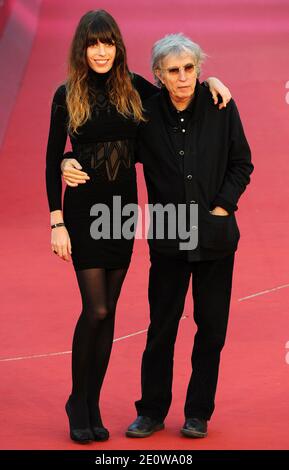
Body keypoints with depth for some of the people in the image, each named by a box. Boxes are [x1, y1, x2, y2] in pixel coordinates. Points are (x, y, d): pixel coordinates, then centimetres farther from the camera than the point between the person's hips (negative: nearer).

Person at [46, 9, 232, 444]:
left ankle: (92, 407, 16)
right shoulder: (67, 95, -4)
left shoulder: (132, 88, 4)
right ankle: (77, 403, 9)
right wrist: (57, 222, -8)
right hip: (84, 211, -3)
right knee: (96, 310, -8)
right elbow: (53, 160, -3)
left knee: (108, 311, 6)